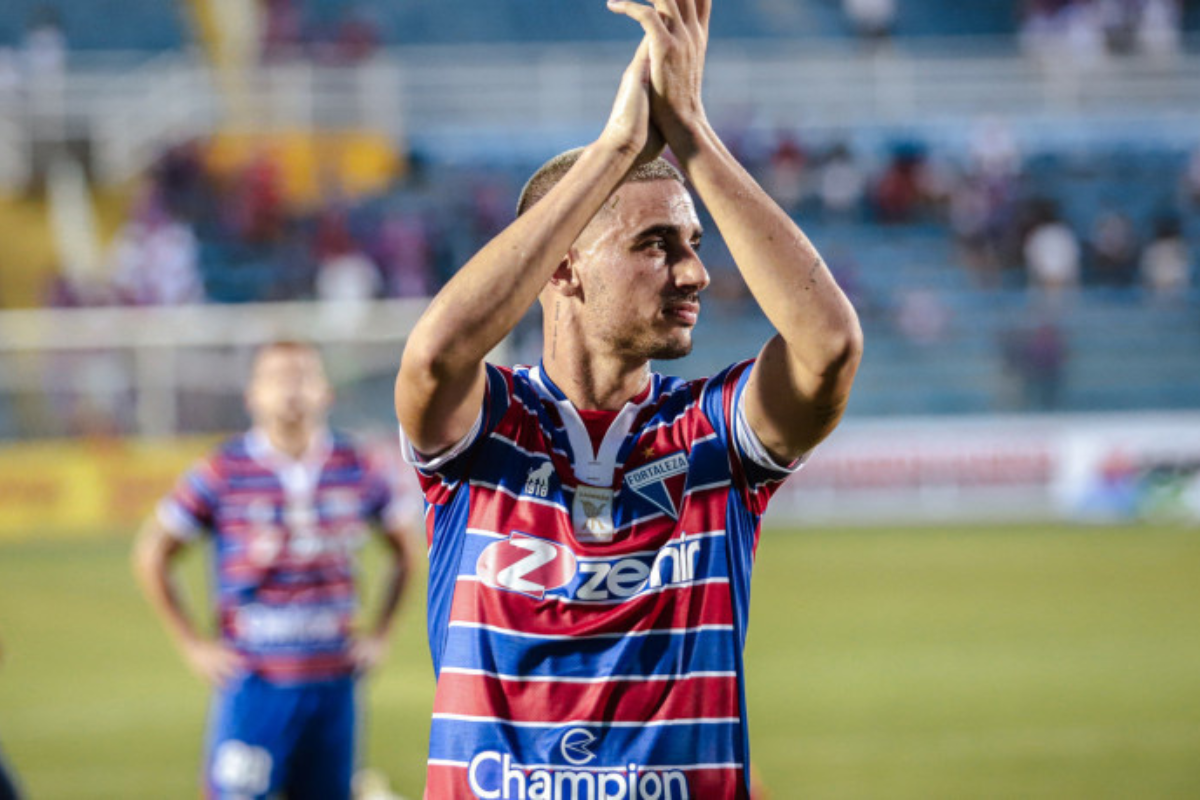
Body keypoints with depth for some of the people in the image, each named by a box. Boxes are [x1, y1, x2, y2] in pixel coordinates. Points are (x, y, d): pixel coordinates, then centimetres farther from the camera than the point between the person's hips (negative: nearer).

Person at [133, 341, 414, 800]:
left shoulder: (355, 470, 4)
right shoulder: (224, 473, -5)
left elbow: (403, 547, 20)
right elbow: (151, 556, 3)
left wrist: (380, 635, 12)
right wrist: (192, 645, 0)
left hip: (333, 682, 3)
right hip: (254, 682, -3)